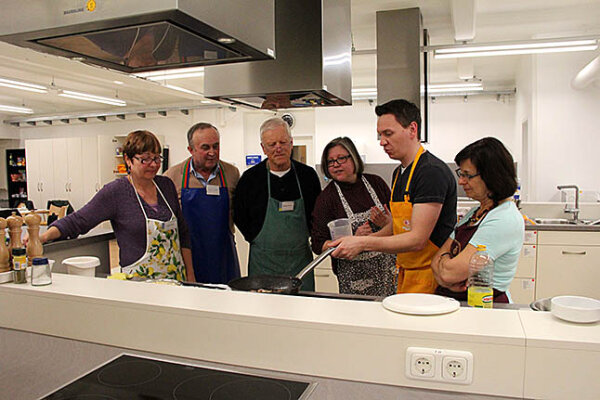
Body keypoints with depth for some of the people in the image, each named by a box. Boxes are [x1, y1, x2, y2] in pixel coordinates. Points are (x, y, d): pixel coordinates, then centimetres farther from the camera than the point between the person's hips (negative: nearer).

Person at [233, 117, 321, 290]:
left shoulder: (307, 175, 3)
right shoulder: (250, 177, -2)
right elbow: (239, 215, 7)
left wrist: (305, 238, 6)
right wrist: (256, 239, 3)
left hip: (300, 258, 2)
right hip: (264, 261, -1)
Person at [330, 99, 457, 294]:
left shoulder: (432, 172, -18)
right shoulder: (399, 173, 12)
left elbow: (417, 239, -22)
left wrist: (363, 243, -22)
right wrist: (356, 242, 5)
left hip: (429, 277, -8)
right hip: (406, 274, 8)